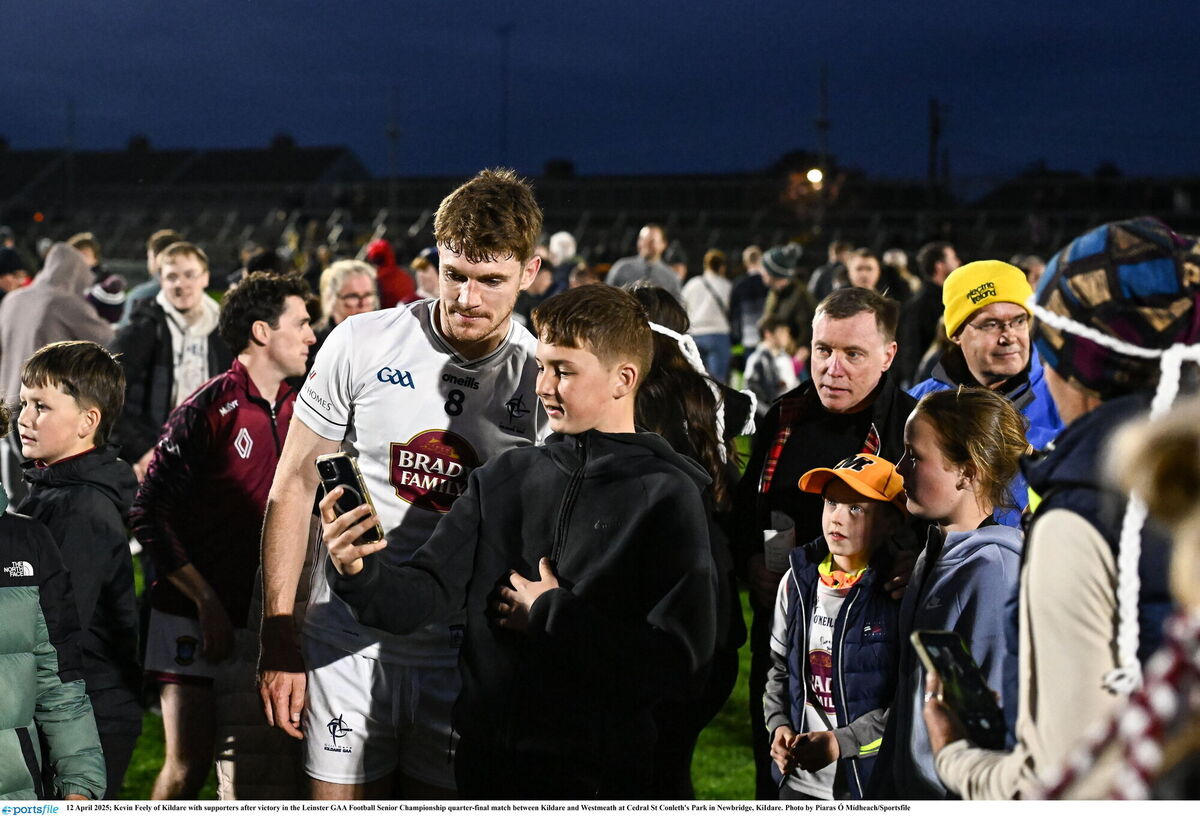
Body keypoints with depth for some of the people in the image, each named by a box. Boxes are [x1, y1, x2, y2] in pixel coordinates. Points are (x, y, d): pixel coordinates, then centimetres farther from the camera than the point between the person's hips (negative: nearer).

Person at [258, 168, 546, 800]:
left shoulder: (546, 379, -2)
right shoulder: (363, 345, -5)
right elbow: (294, 487, 0)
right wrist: (278, 640, -4)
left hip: (466, 653, 1)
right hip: (348, 644, -1)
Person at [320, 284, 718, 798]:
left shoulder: (669, 498, -9)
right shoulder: (505, 479, 7)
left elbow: (680, 660, -18)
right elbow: (425, 593, 0)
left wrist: (550, 613, -11)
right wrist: (358, 574, -20)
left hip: (597, 775, -4)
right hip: (484, 763, 4)